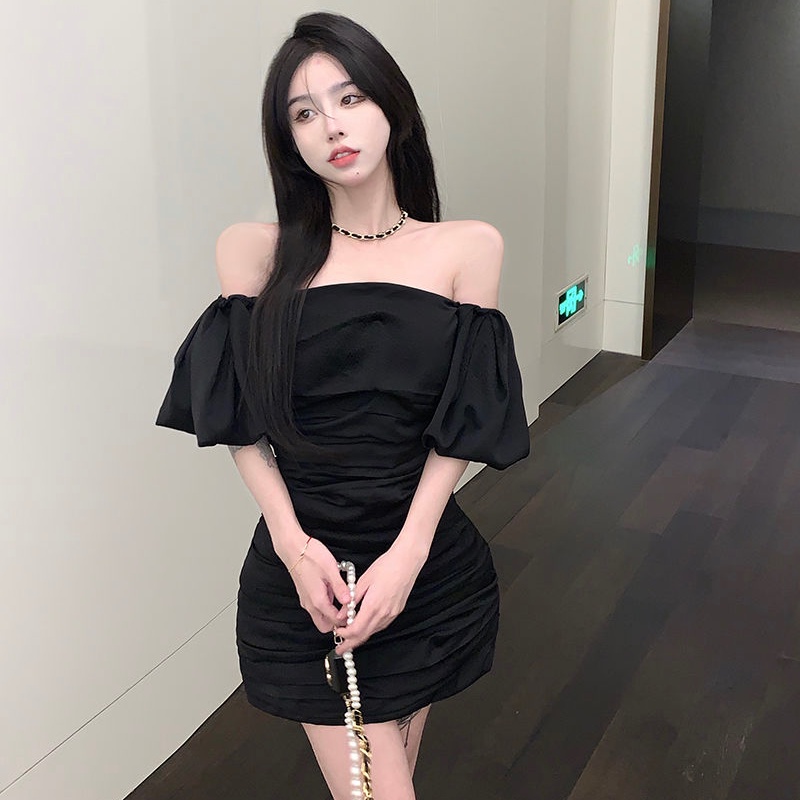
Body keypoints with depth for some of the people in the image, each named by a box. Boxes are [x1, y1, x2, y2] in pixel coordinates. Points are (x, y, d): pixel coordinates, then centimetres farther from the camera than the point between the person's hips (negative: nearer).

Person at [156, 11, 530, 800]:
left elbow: (459, 425, -4)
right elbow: (241, 422, -2)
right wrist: (292, 541, -14)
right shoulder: (254, 251, -1)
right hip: (302, 566, -1)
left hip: (427, 564, 2)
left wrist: (406, 553, -13)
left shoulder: (466, 248, -1)